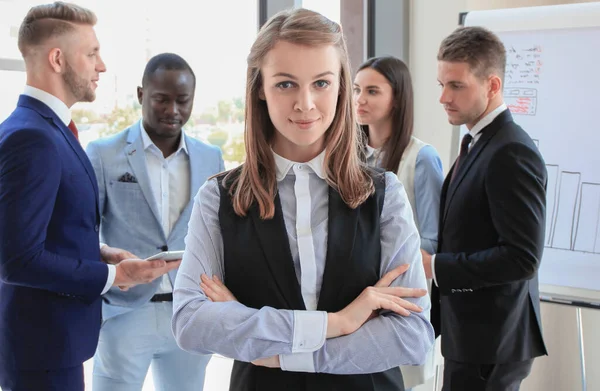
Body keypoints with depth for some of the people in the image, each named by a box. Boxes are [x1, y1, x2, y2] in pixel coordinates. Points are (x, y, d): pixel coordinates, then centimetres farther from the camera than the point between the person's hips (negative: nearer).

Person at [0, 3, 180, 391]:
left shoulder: (46, 128, 9)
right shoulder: (31, 137, -21)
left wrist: (97, 253, 3)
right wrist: (113, 276, -17)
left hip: (49, 332, 10)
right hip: (45, 341, -10)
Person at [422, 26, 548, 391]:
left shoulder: (512, 153, -20)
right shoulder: (479, 143, 10)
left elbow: (522, 257, -24)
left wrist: (435, 266, -20)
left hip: (490, 342, -9)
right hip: (474, 333, 9)